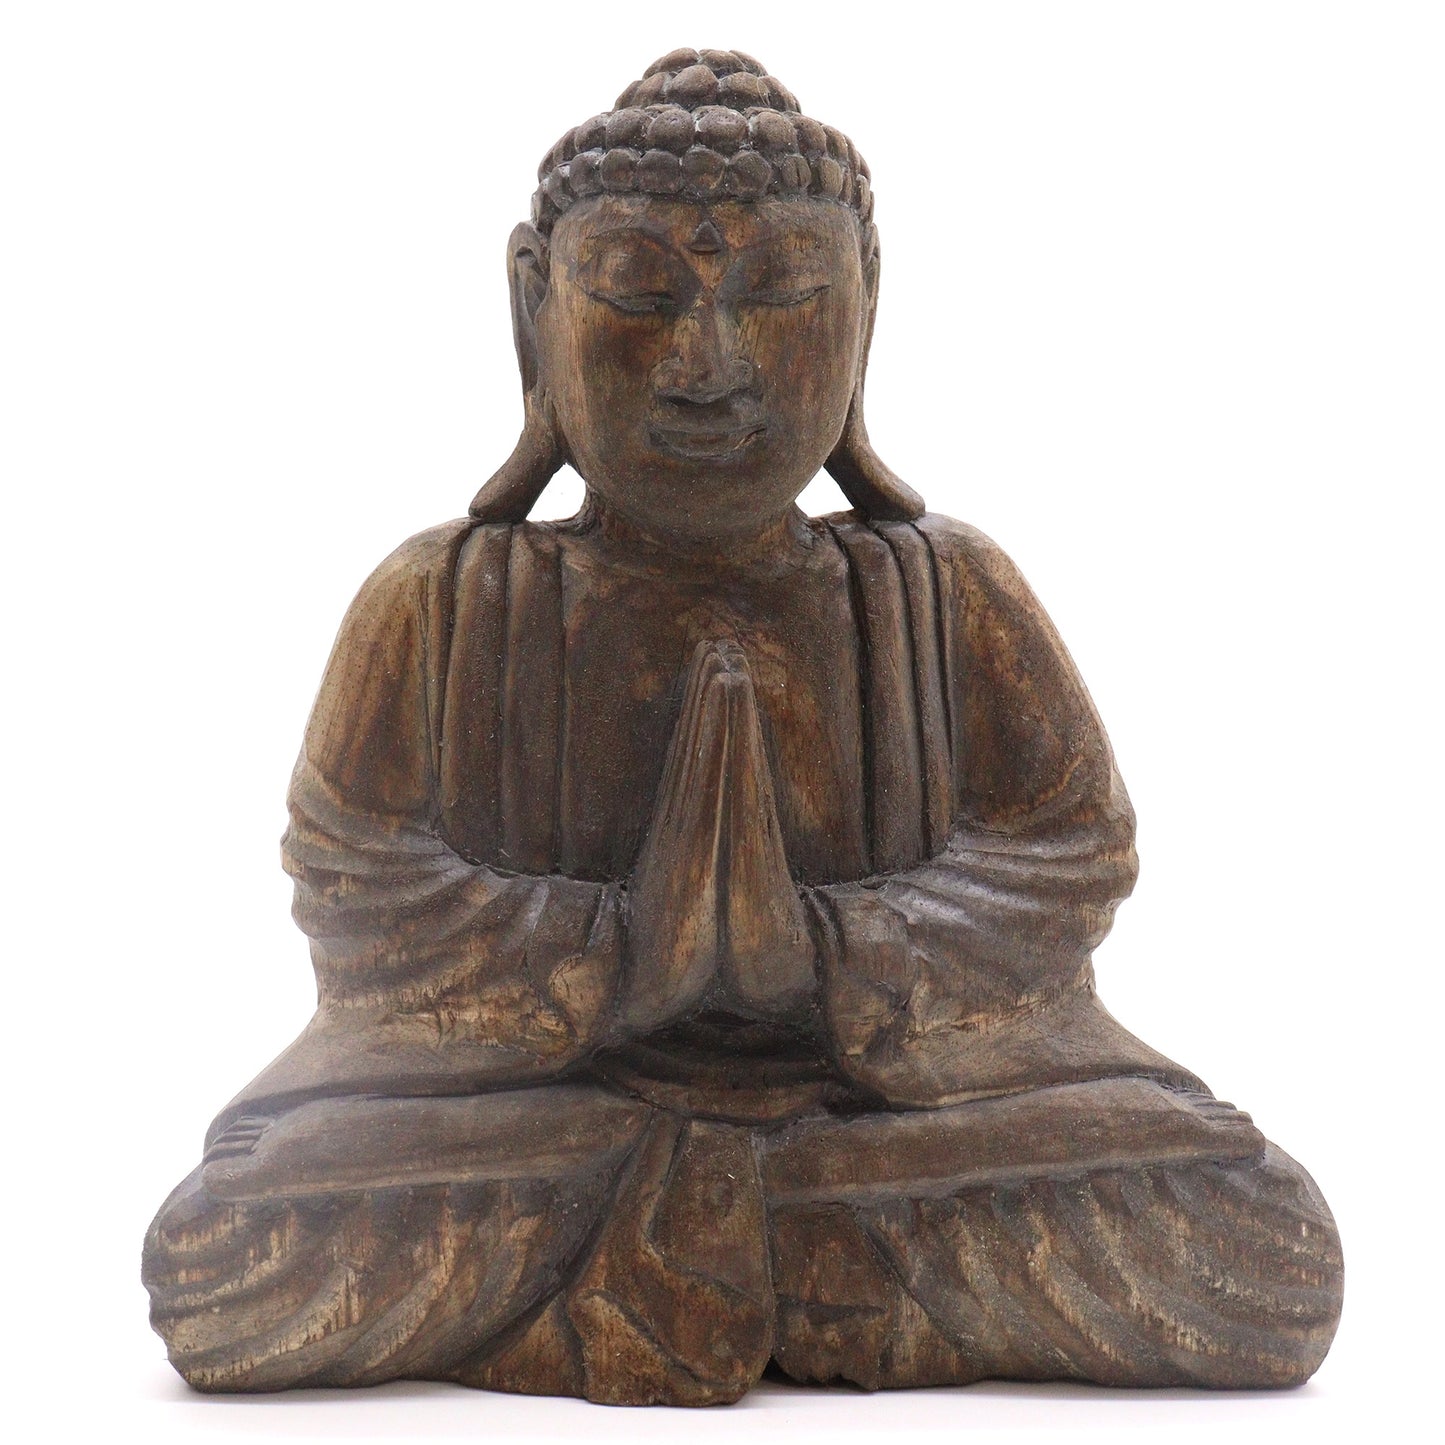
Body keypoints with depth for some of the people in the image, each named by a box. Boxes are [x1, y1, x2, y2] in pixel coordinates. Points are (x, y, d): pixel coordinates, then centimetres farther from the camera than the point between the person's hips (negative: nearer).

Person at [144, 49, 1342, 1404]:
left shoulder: (948, 598, 5)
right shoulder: (443, 606, 3)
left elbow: (1064, 863, -3)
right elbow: (359, 890, -5)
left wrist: (819, 955, -20)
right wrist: (623, 954, -20)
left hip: (879, 1078, 1)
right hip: (529, 1086, -1)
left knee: (1268, 1267, -21)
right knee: (220, 1270, -28)